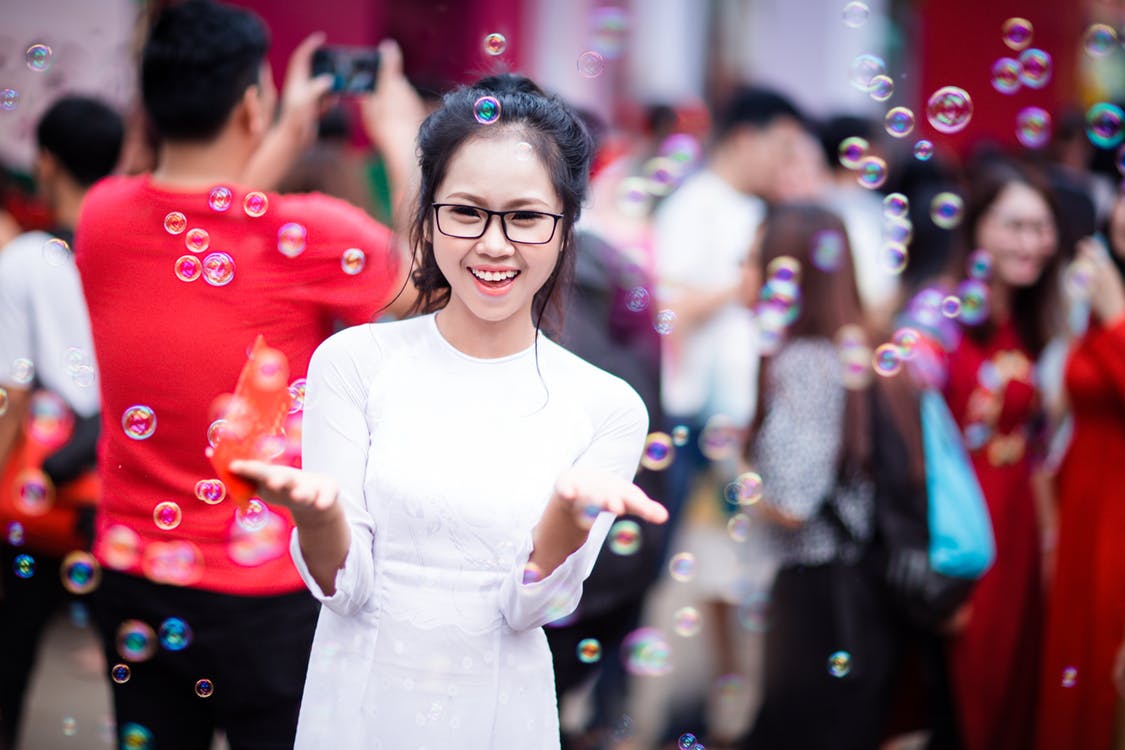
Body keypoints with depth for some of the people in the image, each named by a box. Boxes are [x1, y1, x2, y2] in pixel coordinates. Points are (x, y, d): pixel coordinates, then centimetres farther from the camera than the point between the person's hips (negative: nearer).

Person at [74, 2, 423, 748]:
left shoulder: (103, 217, -3)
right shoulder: (304, 236, -18)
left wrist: (293, 128, 24)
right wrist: (402, 141, 10)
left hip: (133, 582, 5)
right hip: (268, 598, -5)